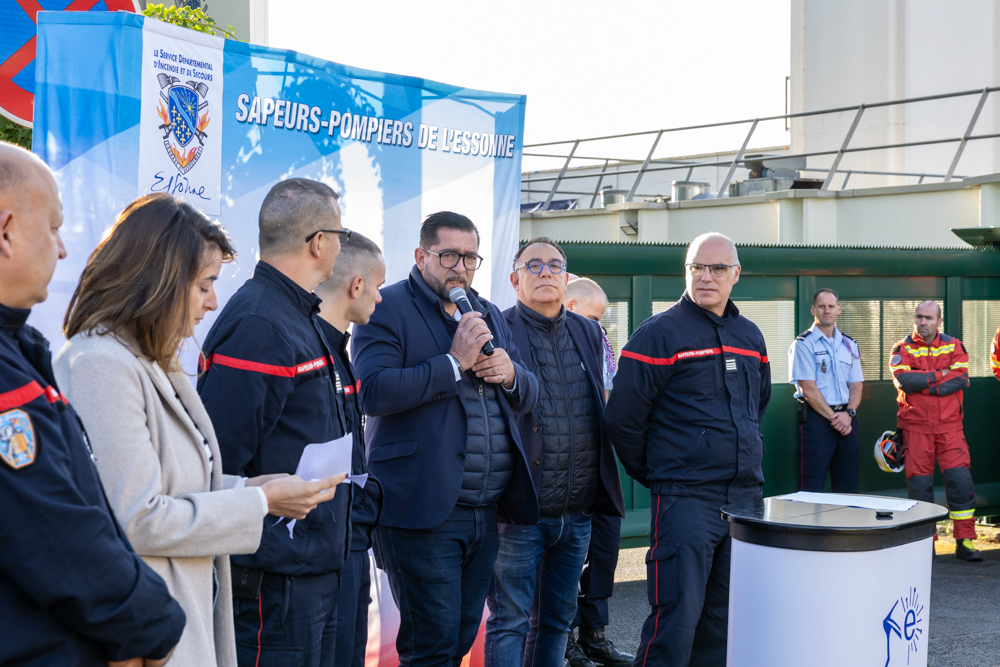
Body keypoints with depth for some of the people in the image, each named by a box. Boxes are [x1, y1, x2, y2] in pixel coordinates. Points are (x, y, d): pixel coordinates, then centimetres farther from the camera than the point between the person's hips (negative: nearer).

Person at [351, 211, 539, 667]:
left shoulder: (489, 315, 19)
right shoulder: (387, 309, -3)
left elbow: (528, 397, 21)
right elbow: (374, 391, -17)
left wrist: (510, 373, -2)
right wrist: (455, 363, -17)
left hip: (487, 511, 7)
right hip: (424, 510, -7)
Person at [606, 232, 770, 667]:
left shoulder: (750, 336, 14)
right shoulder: (659, 334, -7)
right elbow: (622, 417, -8)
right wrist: (652, 474, 1)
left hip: (747, 496, 7)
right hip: (686, 499, -6)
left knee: (726, 615, 12)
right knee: (677, 616, -10)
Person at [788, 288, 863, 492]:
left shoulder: (849, 345, 15)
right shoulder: (803, 344, -2)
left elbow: (856, 385, 10)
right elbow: (808, 388, -9)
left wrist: (848, 413, -8)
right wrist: (833, 417, -12)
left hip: (846, 419, 5)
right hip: (816, 418, -5)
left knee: (847, 487, 7)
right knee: (812, 486, -7)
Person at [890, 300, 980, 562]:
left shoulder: (954, 346, 6)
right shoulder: (903, 349, 3)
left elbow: (961, 380, -9)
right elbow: (903, 380, -15)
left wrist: (923, 384, -15)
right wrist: (941, 375, -11)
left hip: (949, 425, 1)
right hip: (915, 426, -1)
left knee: (960, 480, -7)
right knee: (919, 483, 1)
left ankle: (964, 542, 1)